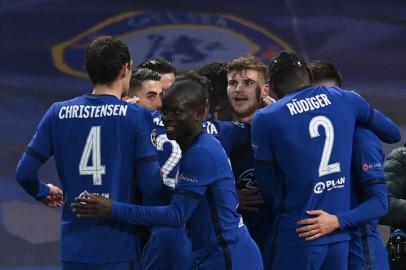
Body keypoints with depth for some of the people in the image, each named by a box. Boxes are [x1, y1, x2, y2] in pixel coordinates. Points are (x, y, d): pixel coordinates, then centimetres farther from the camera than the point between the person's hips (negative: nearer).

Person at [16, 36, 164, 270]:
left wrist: (45, 193, 23)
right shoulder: (137, 117, -7)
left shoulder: (58, 113, 2)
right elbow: (151, 185, -11)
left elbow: (25, 172, 3)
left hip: (73, 250, 3)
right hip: (118, 249, -3)